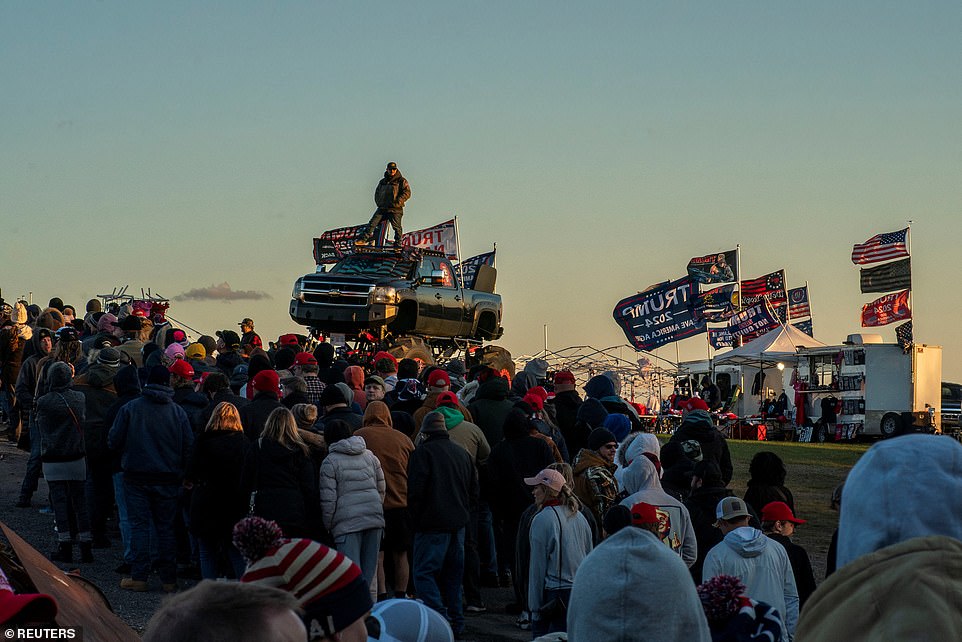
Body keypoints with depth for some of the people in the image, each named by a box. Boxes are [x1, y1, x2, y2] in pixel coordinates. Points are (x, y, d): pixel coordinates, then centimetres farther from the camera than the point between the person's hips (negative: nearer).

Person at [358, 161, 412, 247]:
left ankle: (398, 244, -4)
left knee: (396, 227, -8)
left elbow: (407, 193, -6)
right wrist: (378, 202, 11)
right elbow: (377, 193, 30)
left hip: (395, 209, -4)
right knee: (372, 223, -7)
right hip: (382, 208, 4)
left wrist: (397, 202, -15)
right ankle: (364, 239, -7)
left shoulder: (401, 181, 4)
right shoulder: (382, 182, 21)